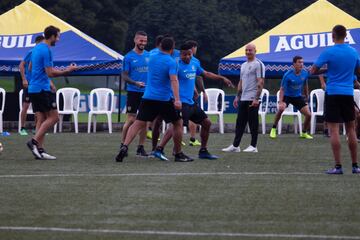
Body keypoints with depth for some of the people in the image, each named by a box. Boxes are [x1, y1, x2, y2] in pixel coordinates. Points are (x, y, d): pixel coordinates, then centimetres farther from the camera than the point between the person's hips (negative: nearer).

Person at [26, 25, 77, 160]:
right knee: (53, 117, -5)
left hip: (33, 88, 9)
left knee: (41, 119, 7)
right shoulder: (46, 50, -14)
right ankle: (34, 141, -14)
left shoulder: (37, 48, 15)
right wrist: (67, 71, -8)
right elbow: (50, 73, -17)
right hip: (42, 89, -9)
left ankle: (40, 150, 1)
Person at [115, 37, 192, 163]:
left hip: (148, 97, 4)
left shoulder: (152, 58, 11)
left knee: (138, 124, -1)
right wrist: (177, 99, -31)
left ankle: (124, 147, -23)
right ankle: (178, 154, 15)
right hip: (164, 99, -4)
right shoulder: (171, 62, -8)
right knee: (178, 123, 13)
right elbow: (174, 80, -22)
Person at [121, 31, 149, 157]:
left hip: (147, 92, 4)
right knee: (131, 119, -7)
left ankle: (141, 148, 10)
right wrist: (135, 83, -20)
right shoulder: (129, 57, -3)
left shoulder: (149, 56, 9)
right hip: (133, 92, -4)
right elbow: (124, 75, -5)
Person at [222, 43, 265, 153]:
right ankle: (235, 145, 10)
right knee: (240, 122, 7)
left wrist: (256, 98, -20)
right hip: (243, 99, 8)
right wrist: (237, 97, 18)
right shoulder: (244, 65, 18)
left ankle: (253, 146, 4)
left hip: (253, 99, -8)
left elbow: (260, 82, -14)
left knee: (253, 123, -2)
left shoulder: (258, 64, -7)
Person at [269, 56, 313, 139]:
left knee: (308, 115, -6)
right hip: (287, 95, -4)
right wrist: (280, 102, -34)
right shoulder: (287, 75, -24)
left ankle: (304, 133, 20)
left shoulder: (305, 73, -10)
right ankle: (273, 129, -13)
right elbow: (282, 89, -22)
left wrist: (307, 97, 16)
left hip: (298, 96, 4)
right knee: (281, 108, -33)